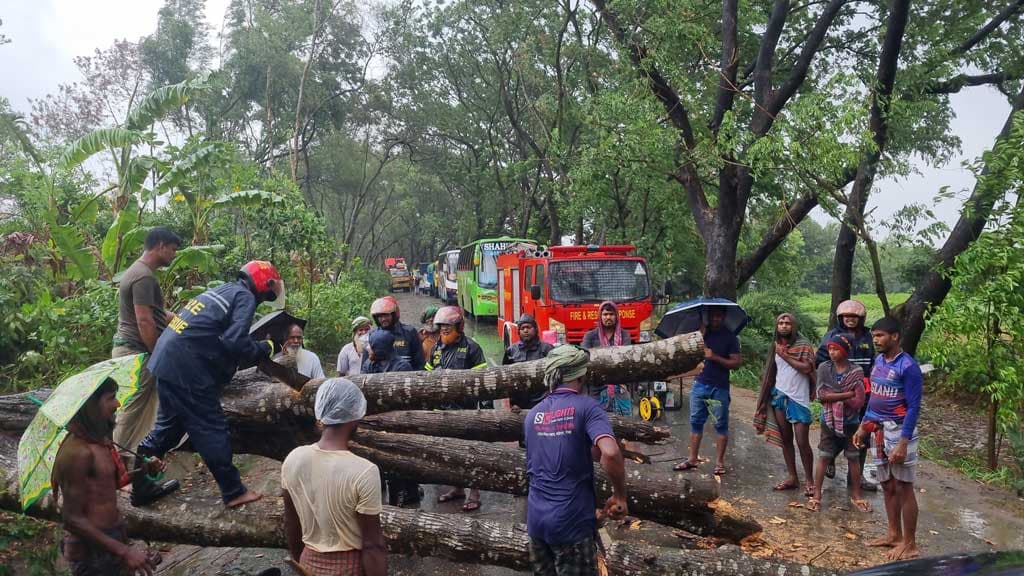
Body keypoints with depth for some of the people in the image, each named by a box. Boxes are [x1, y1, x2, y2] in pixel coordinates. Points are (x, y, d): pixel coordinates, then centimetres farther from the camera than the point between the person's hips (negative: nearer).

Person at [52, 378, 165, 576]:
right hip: (91, 549, -8)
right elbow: (73, 519, -22)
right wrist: (124, 551, -24)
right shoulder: (78, 451, -22)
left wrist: (144, 470, 3)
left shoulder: (100, 441, 4)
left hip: (113, 534, 8)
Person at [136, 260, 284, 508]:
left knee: (170, 426, 20)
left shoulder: (223, 290, 20)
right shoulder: (245, 297, -6)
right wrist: (265, 349, -2)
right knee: (212, 429, 0)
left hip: (164, 362, 9)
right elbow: (236, 341, -18)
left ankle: (135, 482, 26)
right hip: (186, 368, -9)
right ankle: (233, 492, 8)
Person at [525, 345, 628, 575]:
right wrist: (619, 495, -13)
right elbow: (609, 453, -26)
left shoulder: (532, 414, 9)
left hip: (536, 520, 6)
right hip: (571, 522, -6)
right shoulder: (586, 406, -10)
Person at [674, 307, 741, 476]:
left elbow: (736, 363, -8)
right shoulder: (702, 332, 8)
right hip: (700, 384, 4)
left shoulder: (730, 337, -3)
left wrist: (714, 357, -19)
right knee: (695, 422, 8)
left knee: (721, 425, 2)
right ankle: (692, 459, 16)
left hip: (719, 388, -4)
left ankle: (719, 461, 9)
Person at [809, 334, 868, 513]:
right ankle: (817, 494, 16)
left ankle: (856, 494, 26)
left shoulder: (856, 371, -9)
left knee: (854, 458, 11)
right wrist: (848, 394, -18)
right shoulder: (824, 368, -6)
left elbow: (858, 401, -14)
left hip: (850, 422, 0)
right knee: (824, 457, 7)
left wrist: (833, 398, -16)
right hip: (829, 421, 0)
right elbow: (821, 395, -15)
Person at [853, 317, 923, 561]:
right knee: (887, 486, 15)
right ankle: (894, 535, 27)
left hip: (898, 431, -7)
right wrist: (863, 426, 16)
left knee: (903, 487, 1)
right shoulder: (878, 361, 8)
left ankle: (910, 543, 11)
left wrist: (903, 443, -20)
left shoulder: (908, 366, -15)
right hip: (878, 431, 8)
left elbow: (913, 407, -16)